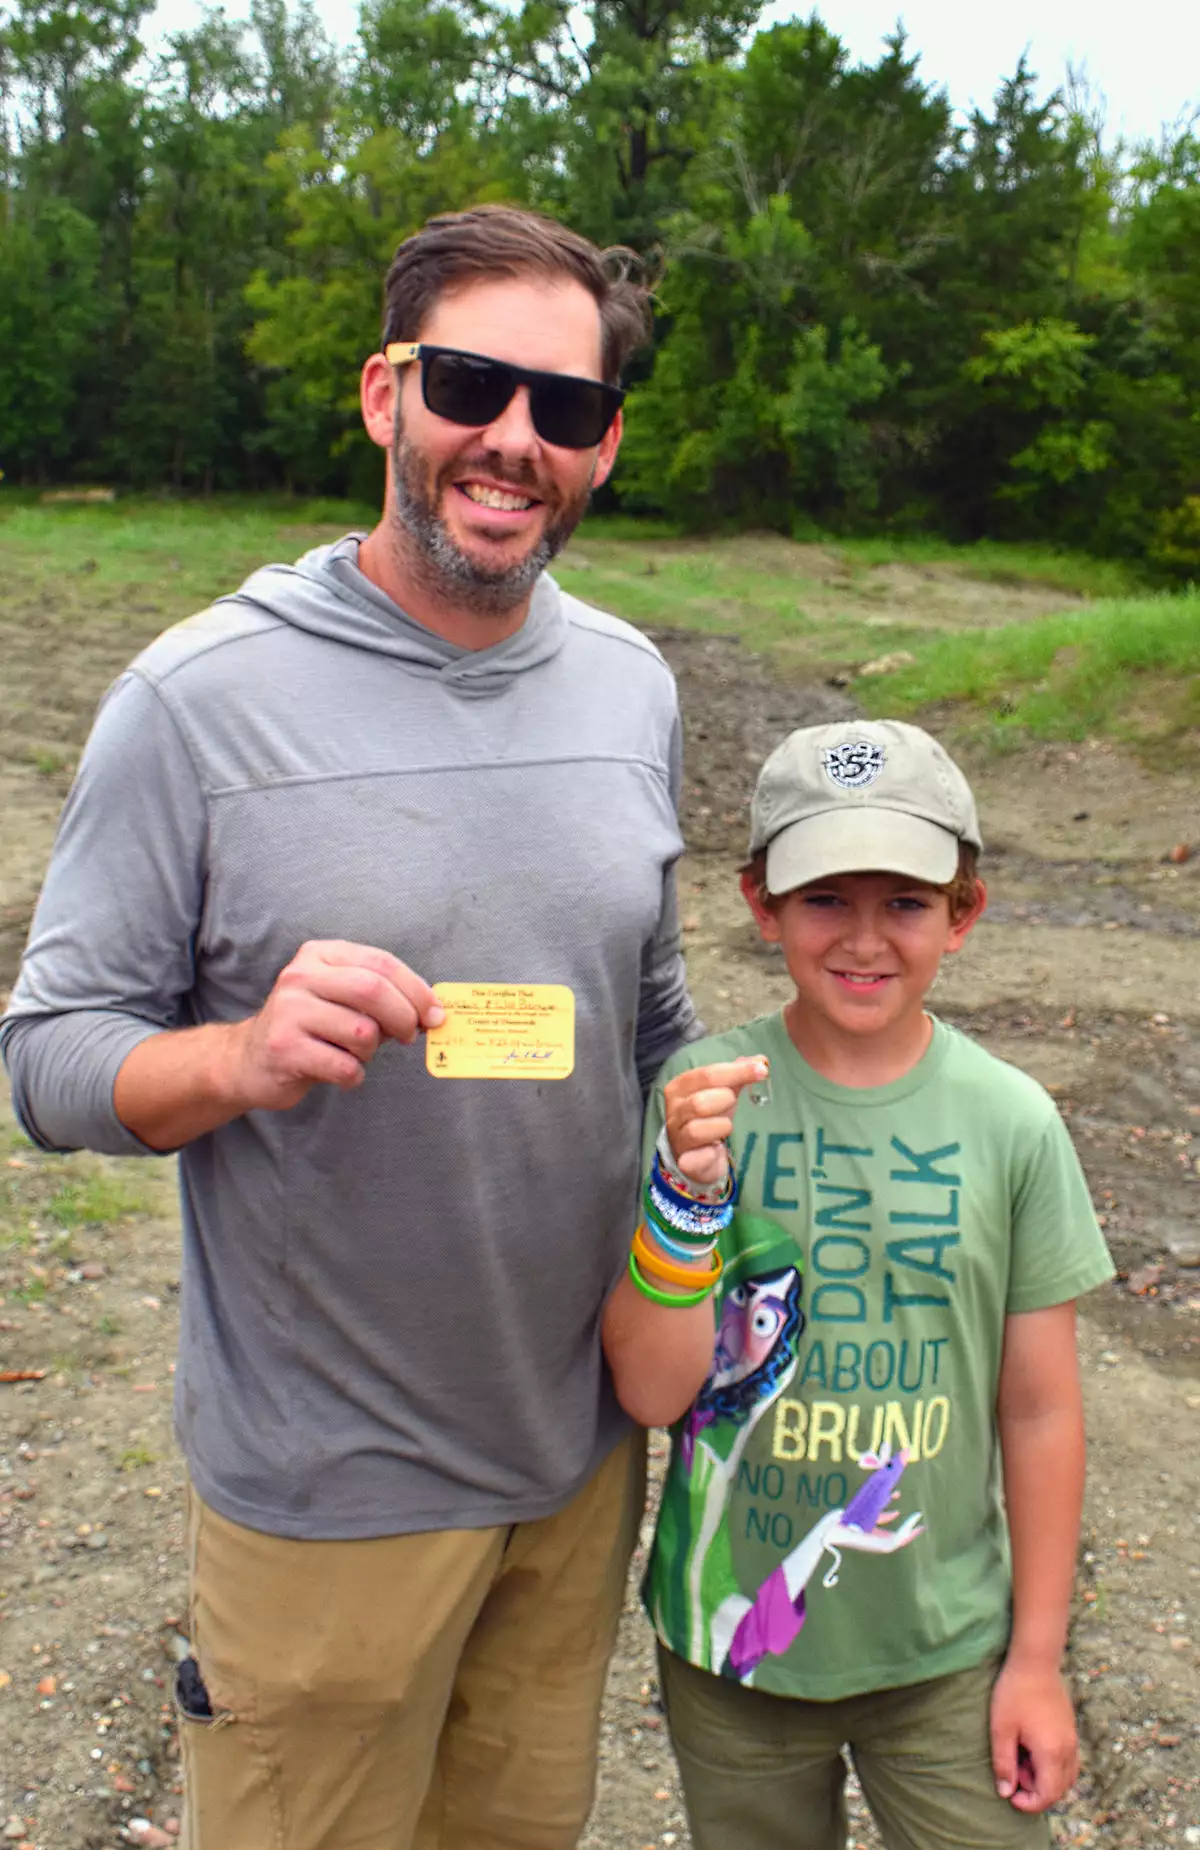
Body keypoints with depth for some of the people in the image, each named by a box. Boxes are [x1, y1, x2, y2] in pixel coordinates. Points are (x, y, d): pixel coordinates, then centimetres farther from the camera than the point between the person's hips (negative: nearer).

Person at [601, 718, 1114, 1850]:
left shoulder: (1010, 1122, -11)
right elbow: (651, 1393, -14)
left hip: (946, 1646, 0)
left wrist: (1037, 1657, 2)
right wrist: (687, 1195, -29)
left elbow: (1039, 1409, -2)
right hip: (732, 1632, 0)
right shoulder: (698, 1098, -13)